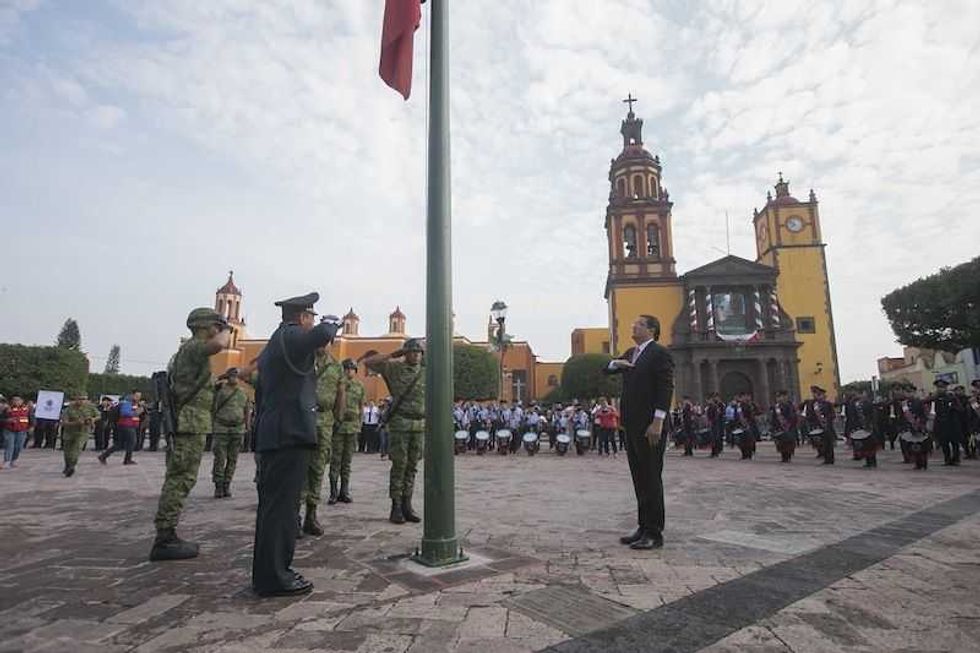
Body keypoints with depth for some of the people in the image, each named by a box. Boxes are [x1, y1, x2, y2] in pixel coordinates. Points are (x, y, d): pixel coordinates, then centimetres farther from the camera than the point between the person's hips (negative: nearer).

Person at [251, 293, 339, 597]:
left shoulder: (273, 343, 21)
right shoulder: (291, 336, -9)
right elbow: (321, 335, -31)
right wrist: (331, 321, -8)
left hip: (270, 435, 10)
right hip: (290, 434, -10)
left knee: (272, 504, 15)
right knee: (282, 506, -5)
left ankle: (267, 571, 25)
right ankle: (275, 578, 1)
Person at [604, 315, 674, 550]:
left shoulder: (660, 353, -8)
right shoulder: (630, 353, 17)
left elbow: (665, 389, -15)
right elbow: (606, 370, 22)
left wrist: (657, 422, -21)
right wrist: (615, 363, -1)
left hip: (650, 426, -8)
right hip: (632, 425, 8)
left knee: (651, 478, -1)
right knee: (639, 478, 12)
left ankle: (654, 533, 7)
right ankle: (643, 527, 20)